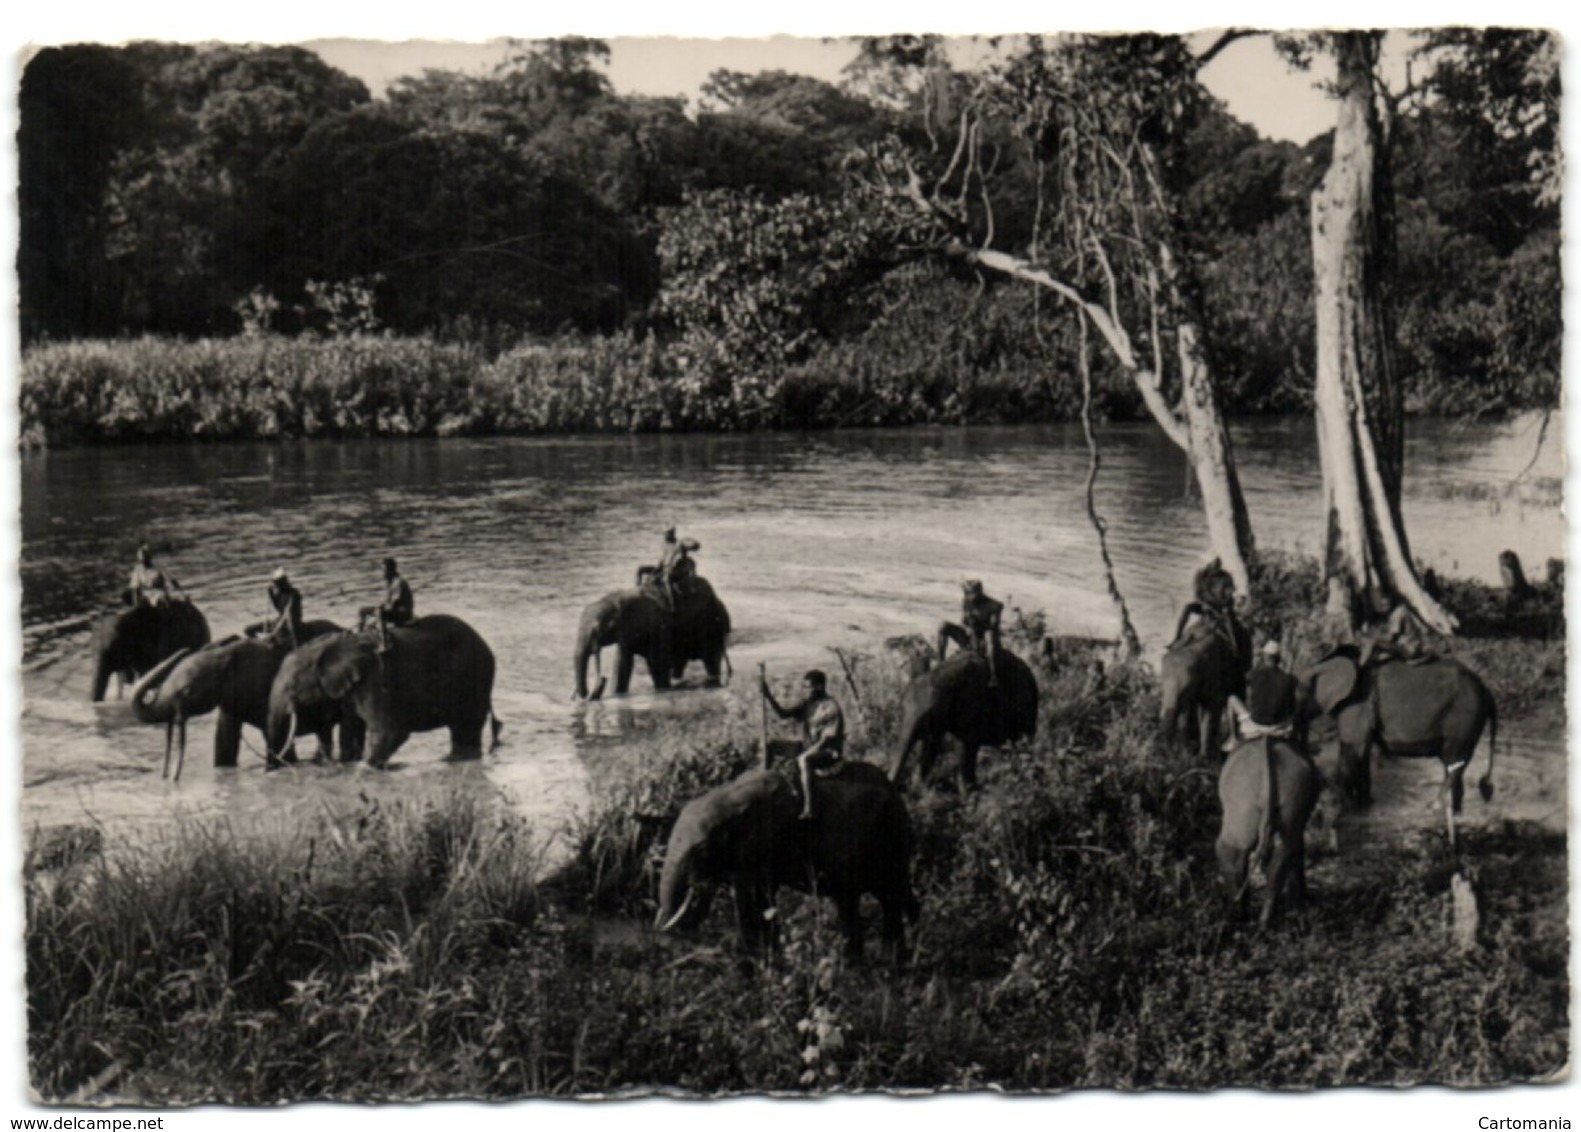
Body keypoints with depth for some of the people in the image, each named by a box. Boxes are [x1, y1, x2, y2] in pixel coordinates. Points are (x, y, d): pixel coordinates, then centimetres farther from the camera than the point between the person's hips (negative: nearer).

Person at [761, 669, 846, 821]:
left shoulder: (831, 707, -16)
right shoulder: (807, 705, 7)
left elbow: (826, 740, -20)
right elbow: (783, 714, 6)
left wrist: (804, 754, -22)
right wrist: (768, 695, -6)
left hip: (830, 752, -9)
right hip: (810, 750, 9)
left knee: (804, 761, -36)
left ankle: (808, 809, -41)